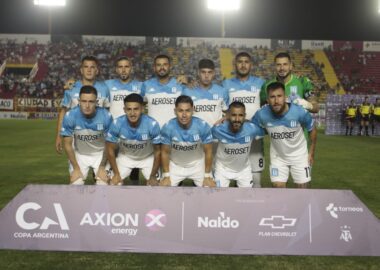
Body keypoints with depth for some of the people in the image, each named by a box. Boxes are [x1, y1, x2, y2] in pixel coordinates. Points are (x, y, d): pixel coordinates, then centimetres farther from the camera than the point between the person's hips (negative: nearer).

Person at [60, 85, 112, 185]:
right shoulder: (70, 116, -27)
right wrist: (76, 168, -11)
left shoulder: (106, 116, -27)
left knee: (103, 184, -9)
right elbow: (67, 144, -13)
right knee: (76, 184, -11)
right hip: (79, 154, 0)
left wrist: (102, 167, -9)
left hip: (100, 154, 0)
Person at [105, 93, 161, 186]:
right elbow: (110, 149, -13)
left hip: (147, 158, -1)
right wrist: (116, 173, -14)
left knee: (155, 184, -15)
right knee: (114, 183, -12)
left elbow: (157, 151, -18)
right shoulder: (117, 123, -28)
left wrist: (153, 176, -17)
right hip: (125, 157, 1)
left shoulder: (152, 124, -31)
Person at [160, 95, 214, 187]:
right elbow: (165, 152, -11)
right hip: (175, 165, 0)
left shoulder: (203, 126, -26)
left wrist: (207, 176, -9)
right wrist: (166, 176, -9)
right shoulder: (167, 127, -26)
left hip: (197, 164, 0)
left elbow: (208, 151, -12)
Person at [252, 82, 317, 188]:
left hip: (299, 154, 0)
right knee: (278, 186, -1)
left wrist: (311, 152, -4)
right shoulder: (262, 114, -27)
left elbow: (312, 129, -9)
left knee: (302, 186, 8)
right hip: (278, 156, 1)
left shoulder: (299, 112, -28)